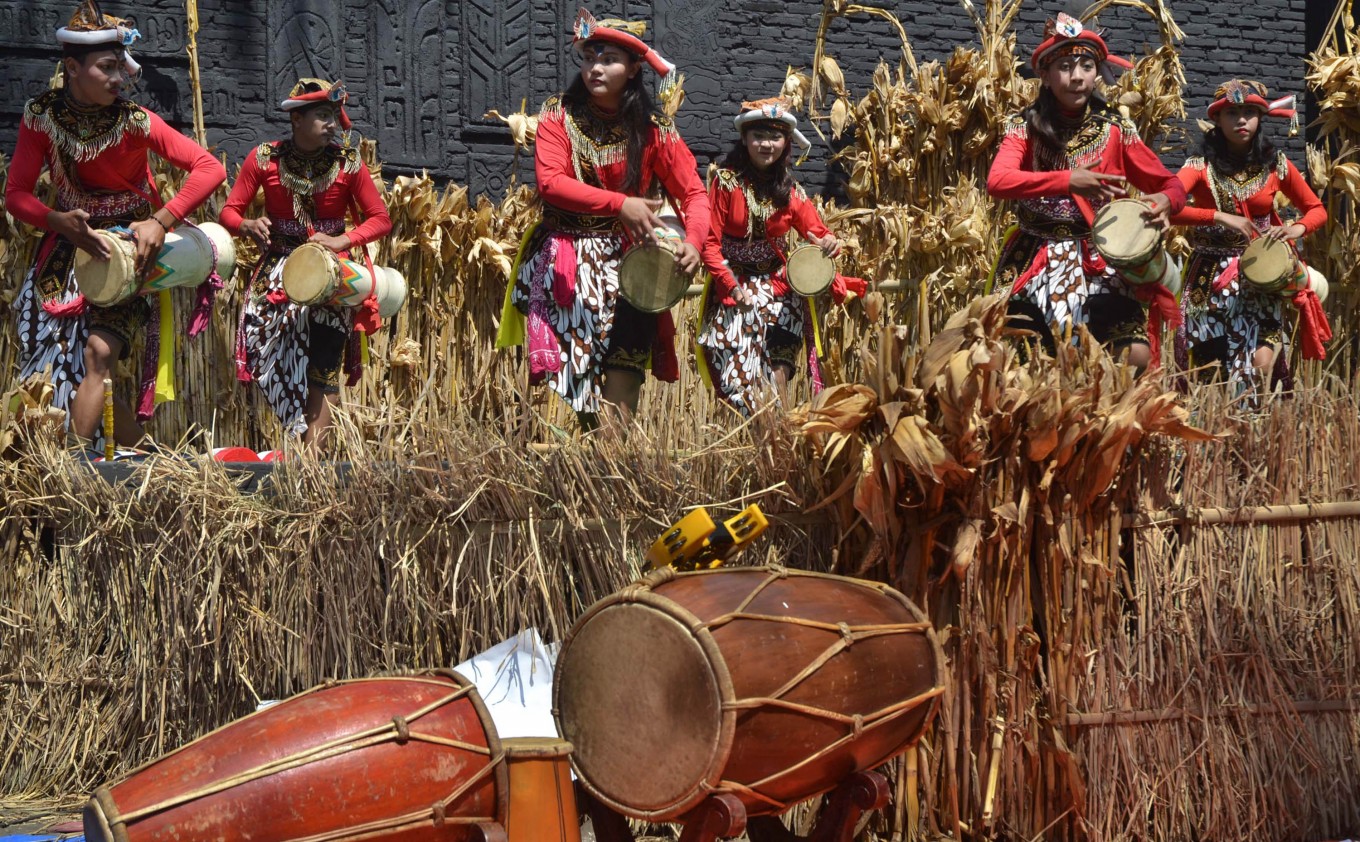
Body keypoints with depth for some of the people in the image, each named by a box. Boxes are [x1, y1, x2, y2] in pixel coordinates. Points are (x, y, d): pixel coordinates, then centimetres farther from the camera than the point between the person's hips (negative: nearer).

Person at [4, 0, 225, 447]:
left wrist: (161, 221, -31)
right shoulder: (41, 116, -11)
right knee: (57, 362, 4)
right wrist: (59, 221, -29)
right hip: (70, 245, 4)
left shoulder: (134, 121, -18)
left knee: (98, 352, -18)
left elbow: (210, 169, -22)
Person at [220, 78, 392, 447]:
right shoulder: (264, 158, -4)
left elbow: (380, 219, -1)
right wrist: (249, 226, -23)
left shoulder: (347, 162, -4)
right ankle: (301, 438, 7)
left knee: (323, 367, -9)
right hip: (279, 266, 1)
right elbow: (230, 211, -1)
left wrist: (343, 240, -18)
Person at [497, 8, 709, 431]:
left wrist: (694, 241, -24)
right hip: (564, 264, -1)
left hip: (626, 264, 1)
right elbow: (549, 182, -19)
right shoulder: (558, 114, -3)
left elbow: (694, 193, -2)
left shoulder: (653, 127, 1)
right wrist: (620, 204, -31)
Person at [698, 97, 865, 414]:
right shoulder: (726, 181, -6)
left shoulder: (790, 191, 6)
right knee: (739, 378, -8)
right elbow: (709, 241, -8)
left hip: (778, 289, 2)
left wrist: (829, 244, -17)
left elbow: (817, 233, 7)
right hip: (734, 288, -2)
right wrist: (730, 285, -17)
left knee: (776, 377, -11)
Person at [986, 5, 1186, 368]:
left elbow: (1172, 184, 2)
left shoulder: (1115, 129, 0)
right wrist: (1068, 180, -31)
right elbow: (997, 181, -22)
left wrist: (1166, 200, -23)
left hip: (1103, 261, 1)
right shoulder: (1026, 126, -4)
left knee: (1136, 355, -16)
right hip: (1037, 262, -1)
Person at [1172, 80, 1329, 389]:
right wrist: (1221, 217, -27)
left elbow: (1317, 210, 12)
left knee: (1261, 363, -15)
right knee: (1207, 368, 4)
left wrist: (1296, 229, -10)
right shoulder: (1201, 166, -4)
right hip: (1211, 279, 0)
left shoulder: (1276, 166, 2)